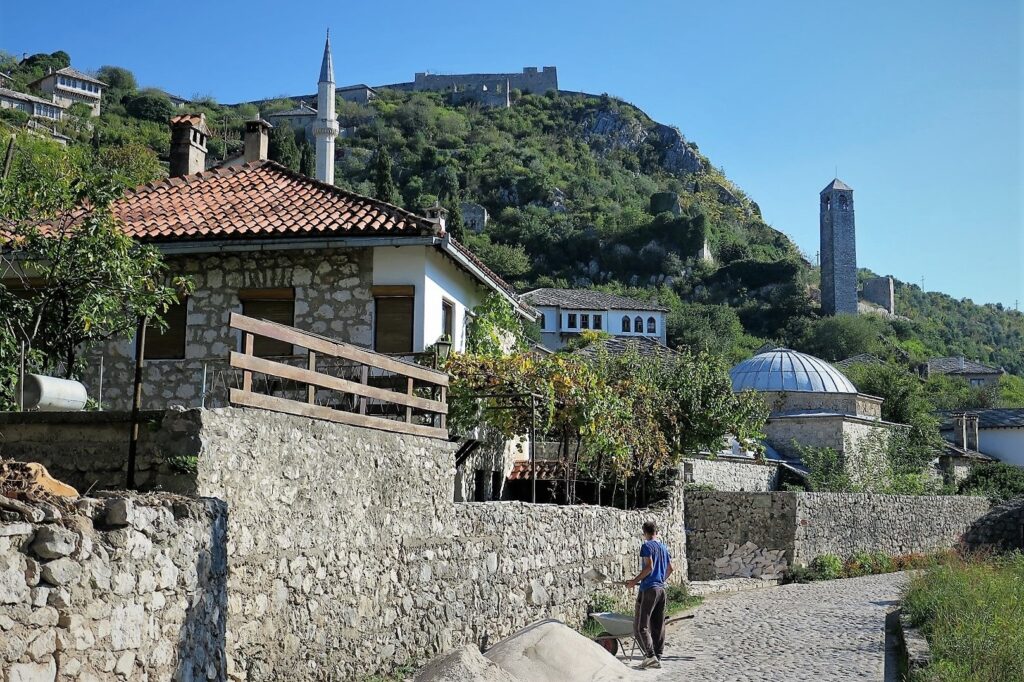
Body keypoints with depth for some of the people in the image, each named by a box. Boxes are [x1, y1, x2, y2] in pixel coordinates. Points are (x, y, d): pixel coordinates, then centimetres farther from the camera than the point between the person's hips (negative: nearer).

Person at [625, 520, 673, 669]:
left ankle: (650, 655, -16)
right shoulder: (664, 547, 15)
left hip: (648, 589, -8)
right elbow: (670, 569, 19)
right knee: (658, 626, 9)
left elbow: (649, 567, -18)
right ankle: (658, 658, 8)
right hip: (661, 589, 8)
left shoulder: (647, 546, -9)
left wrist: (634, 581, -13)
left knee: (640, 626, -5)